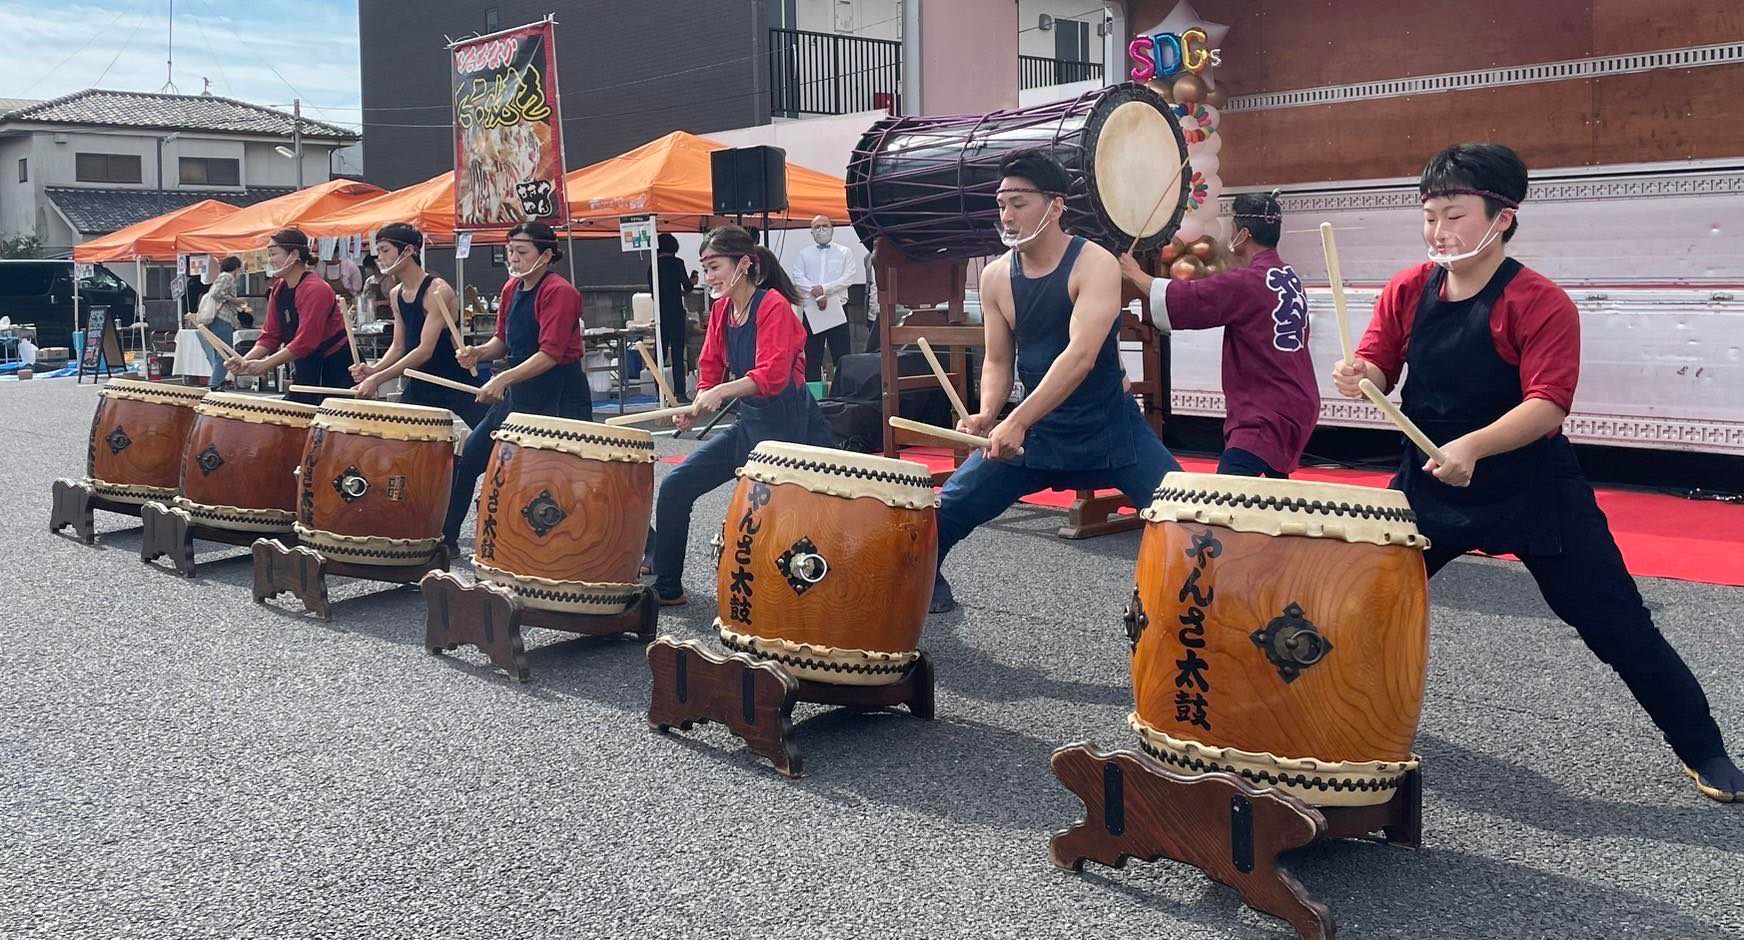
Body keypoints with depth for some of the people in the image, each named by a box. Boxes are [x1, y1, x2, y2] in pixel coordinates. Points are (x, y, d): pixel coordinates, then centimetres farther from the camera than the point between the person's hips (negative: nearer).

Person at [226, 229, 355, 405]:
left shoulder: (315, 290, -19)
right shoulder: (278, 290, 7)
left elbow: (305, 342, -25)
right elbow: (270, 336, 6)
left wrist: (265, 364, -25)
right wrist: (245, 360, -10)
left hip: (336, 369, -8)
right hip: (307, 369, 8)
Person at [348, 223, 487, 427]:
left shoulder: (437, 291, -18)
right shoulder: (395, 295, 7)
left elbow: (425, 350, -23)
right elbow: (398, 346, 12)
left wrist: (378, 379, -26)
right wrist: (374, 369, -9)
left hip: (456, 387, -7)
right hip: (419, 388, 7)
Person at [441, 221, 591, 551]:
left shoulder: (560, 292, -16)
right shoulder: (512, 288, 8)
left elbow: (550, 354, -24)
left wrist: (503, 379, -31)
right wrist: (479, 352, -3)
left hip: (561, 399, -8)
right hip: (518, 394, 8)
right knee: (468, 458, 11)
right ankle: (446, 537, 28)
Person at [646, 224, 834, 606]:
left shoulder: (773, 306, -16)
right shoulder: (721, 310, 7)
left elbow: (772, 376, -26)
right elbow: (710, 370, 10)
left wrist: (721, 393, -37)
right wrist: (698, 407, -9)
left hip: (787, 427, -8)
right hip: (748, 423, 8)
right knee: (675, 486, 4)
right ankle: (666, 587, 16)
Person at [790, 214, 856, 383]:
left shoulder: (844, 252, 9)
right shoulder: (804, 254, 12)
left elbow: (848, 277, -3)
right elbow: (798, 278, -1)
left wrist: (824, 289, -14)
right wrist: (817, 294, -15)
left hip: (838, 309, -1)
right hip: (811, 310, 1)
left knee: (842, 355, -4)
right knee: (812, 357, 2)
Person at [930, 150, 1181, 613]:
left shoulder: (1095, 264, -17)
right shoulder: (996, 276, -1)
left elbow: (1080, 356, -29)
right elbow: (997, 361, 6)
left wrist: (1016, 423, -36)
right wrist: (988, 414, -15)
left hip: (1108, 426, -4)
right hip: (1034, 429, 4)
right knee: (943, 513, 0)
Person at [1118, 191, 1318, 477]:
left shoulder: (1245, 284, -18)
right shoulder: (1290, 279, 10)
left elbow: (1182, 300, -14)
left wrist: (1134, 273, 0)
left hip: (1267, 415, -10)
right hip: (1294, 406, 10)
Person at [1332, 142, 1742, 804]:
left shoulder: (1541, 304, -16)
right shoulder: (1407, 291, -1)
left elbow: (1547, 405, -24)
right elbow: (1379, 370, -1)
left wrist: (1473, 446, -40)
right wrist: (1359, 376, -26)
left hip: (1533, 493, -4)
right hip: (1430, 485, 4)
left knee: (1616, 625, 0)